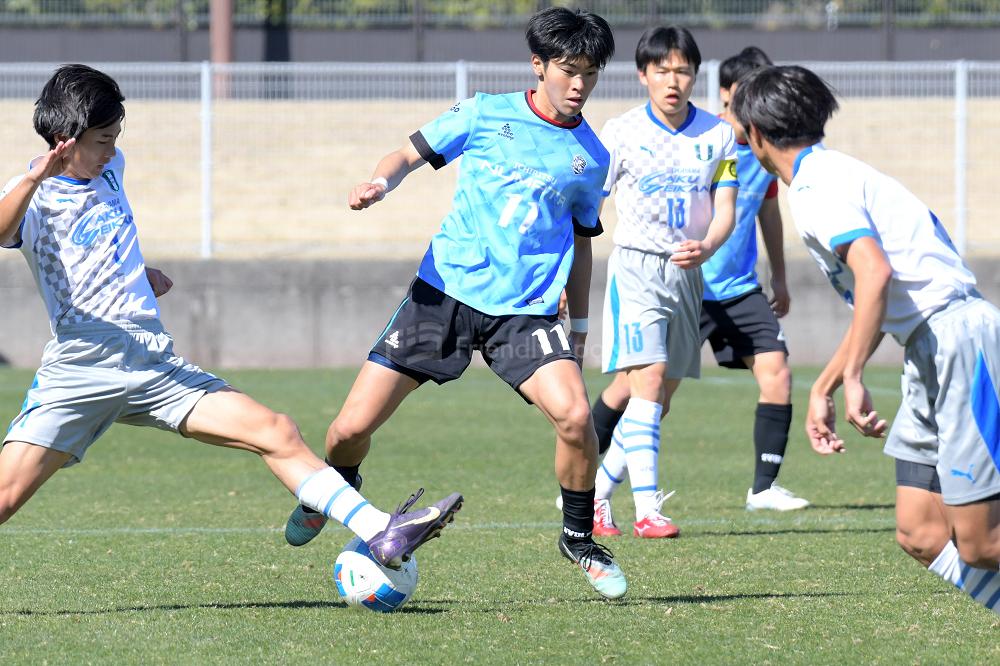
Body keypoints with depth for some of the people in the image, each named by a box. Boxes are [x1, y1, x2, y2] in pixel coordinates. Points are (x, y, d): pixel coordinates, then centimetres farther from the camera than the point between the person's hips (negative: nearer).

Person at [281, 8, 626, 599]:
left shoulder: (591, 157, 9)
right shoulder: (486, 114, 3)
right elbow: (411, 153, 7)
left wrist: (580, 324, 19)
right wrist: (380, 183, -15)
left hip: (525, 310, 1)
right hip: (445, 291, -1)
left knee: (574, 415, -25)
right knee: (352, 427, -5)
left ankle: (580, 539, -1)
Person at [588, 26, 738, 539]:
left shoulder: (718, 135, 4)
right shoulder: (620, 133, -3)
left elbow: (725, 210, 0)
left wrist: (707, 247, -21)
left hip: (688, 274, 4)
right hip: (636, 266, -4)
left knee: (659, 400, 6)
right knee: (648, 379, -20)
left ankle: (595, 496, 20)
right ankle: (647, 510, -24)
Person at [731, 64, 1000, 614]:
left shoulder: (818, 186, -9)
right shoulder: (833, 175, 22)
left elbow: (874, 272, -26)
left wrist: (853, 378, -25)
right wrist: (822, 390, 31)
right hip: (929, 359, 10)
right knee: (921, 537, 6)